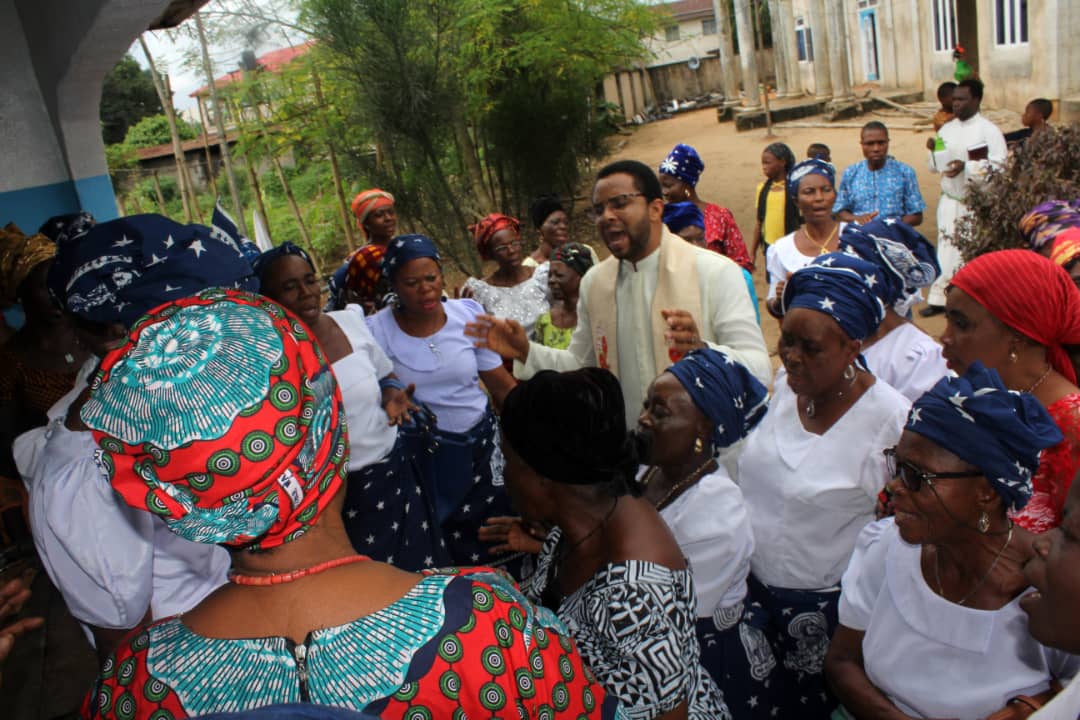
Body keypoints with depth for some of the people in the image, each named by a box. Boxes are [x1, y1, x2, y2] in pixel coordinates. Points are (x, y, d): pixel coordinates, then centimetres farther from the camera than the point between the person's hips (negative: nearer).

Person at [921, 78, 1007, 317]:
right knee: (947, 248, 6)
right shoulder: (946, 129, 9)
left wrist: (966, 167, -26)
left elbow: (999, 167, -16)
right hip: (950, 200, 4)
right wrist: (933, 151, -9)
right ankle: (939, 299, 10)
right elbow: (935, 165, 12)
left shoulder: (989, 130, -8)